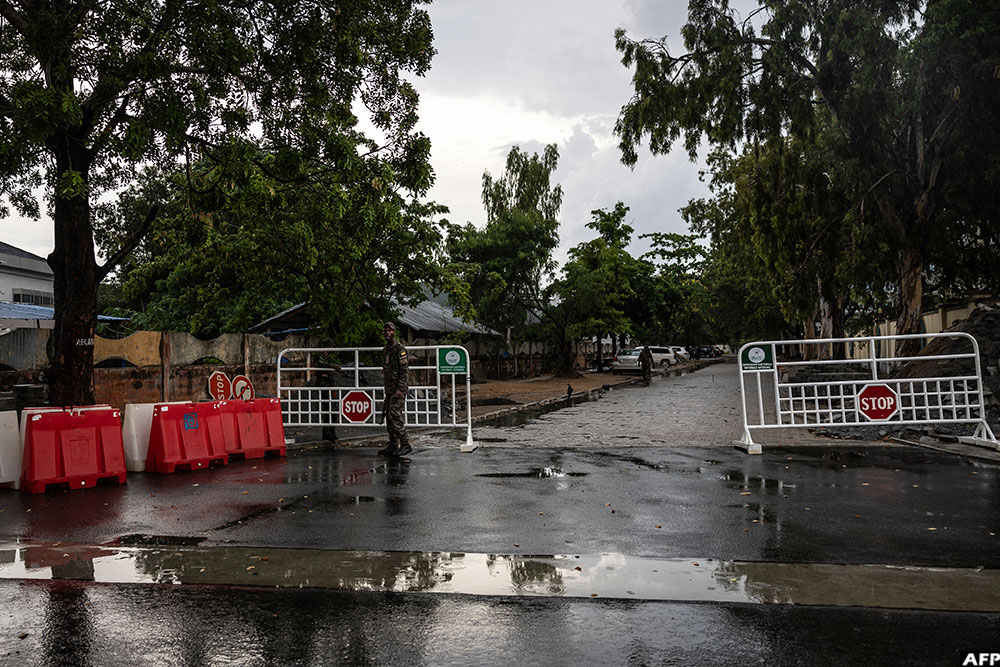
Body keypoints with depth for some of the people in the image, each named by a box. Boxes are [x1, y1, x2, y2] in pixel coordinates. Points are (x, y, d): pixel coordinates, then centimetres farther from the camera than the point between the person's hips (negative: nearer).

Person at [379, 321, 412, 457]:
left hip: (399, 388, -9)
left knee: (395, 415, -15)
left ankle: (405, 444, -11)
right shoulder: (385, 350, 17)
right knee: (389, 416, 9)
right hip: (389, 389, 9)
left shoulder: (399, 348, -11)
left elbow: (404, 370, -16)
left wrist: (400, 389, -22)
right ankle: (393, 445, 15)